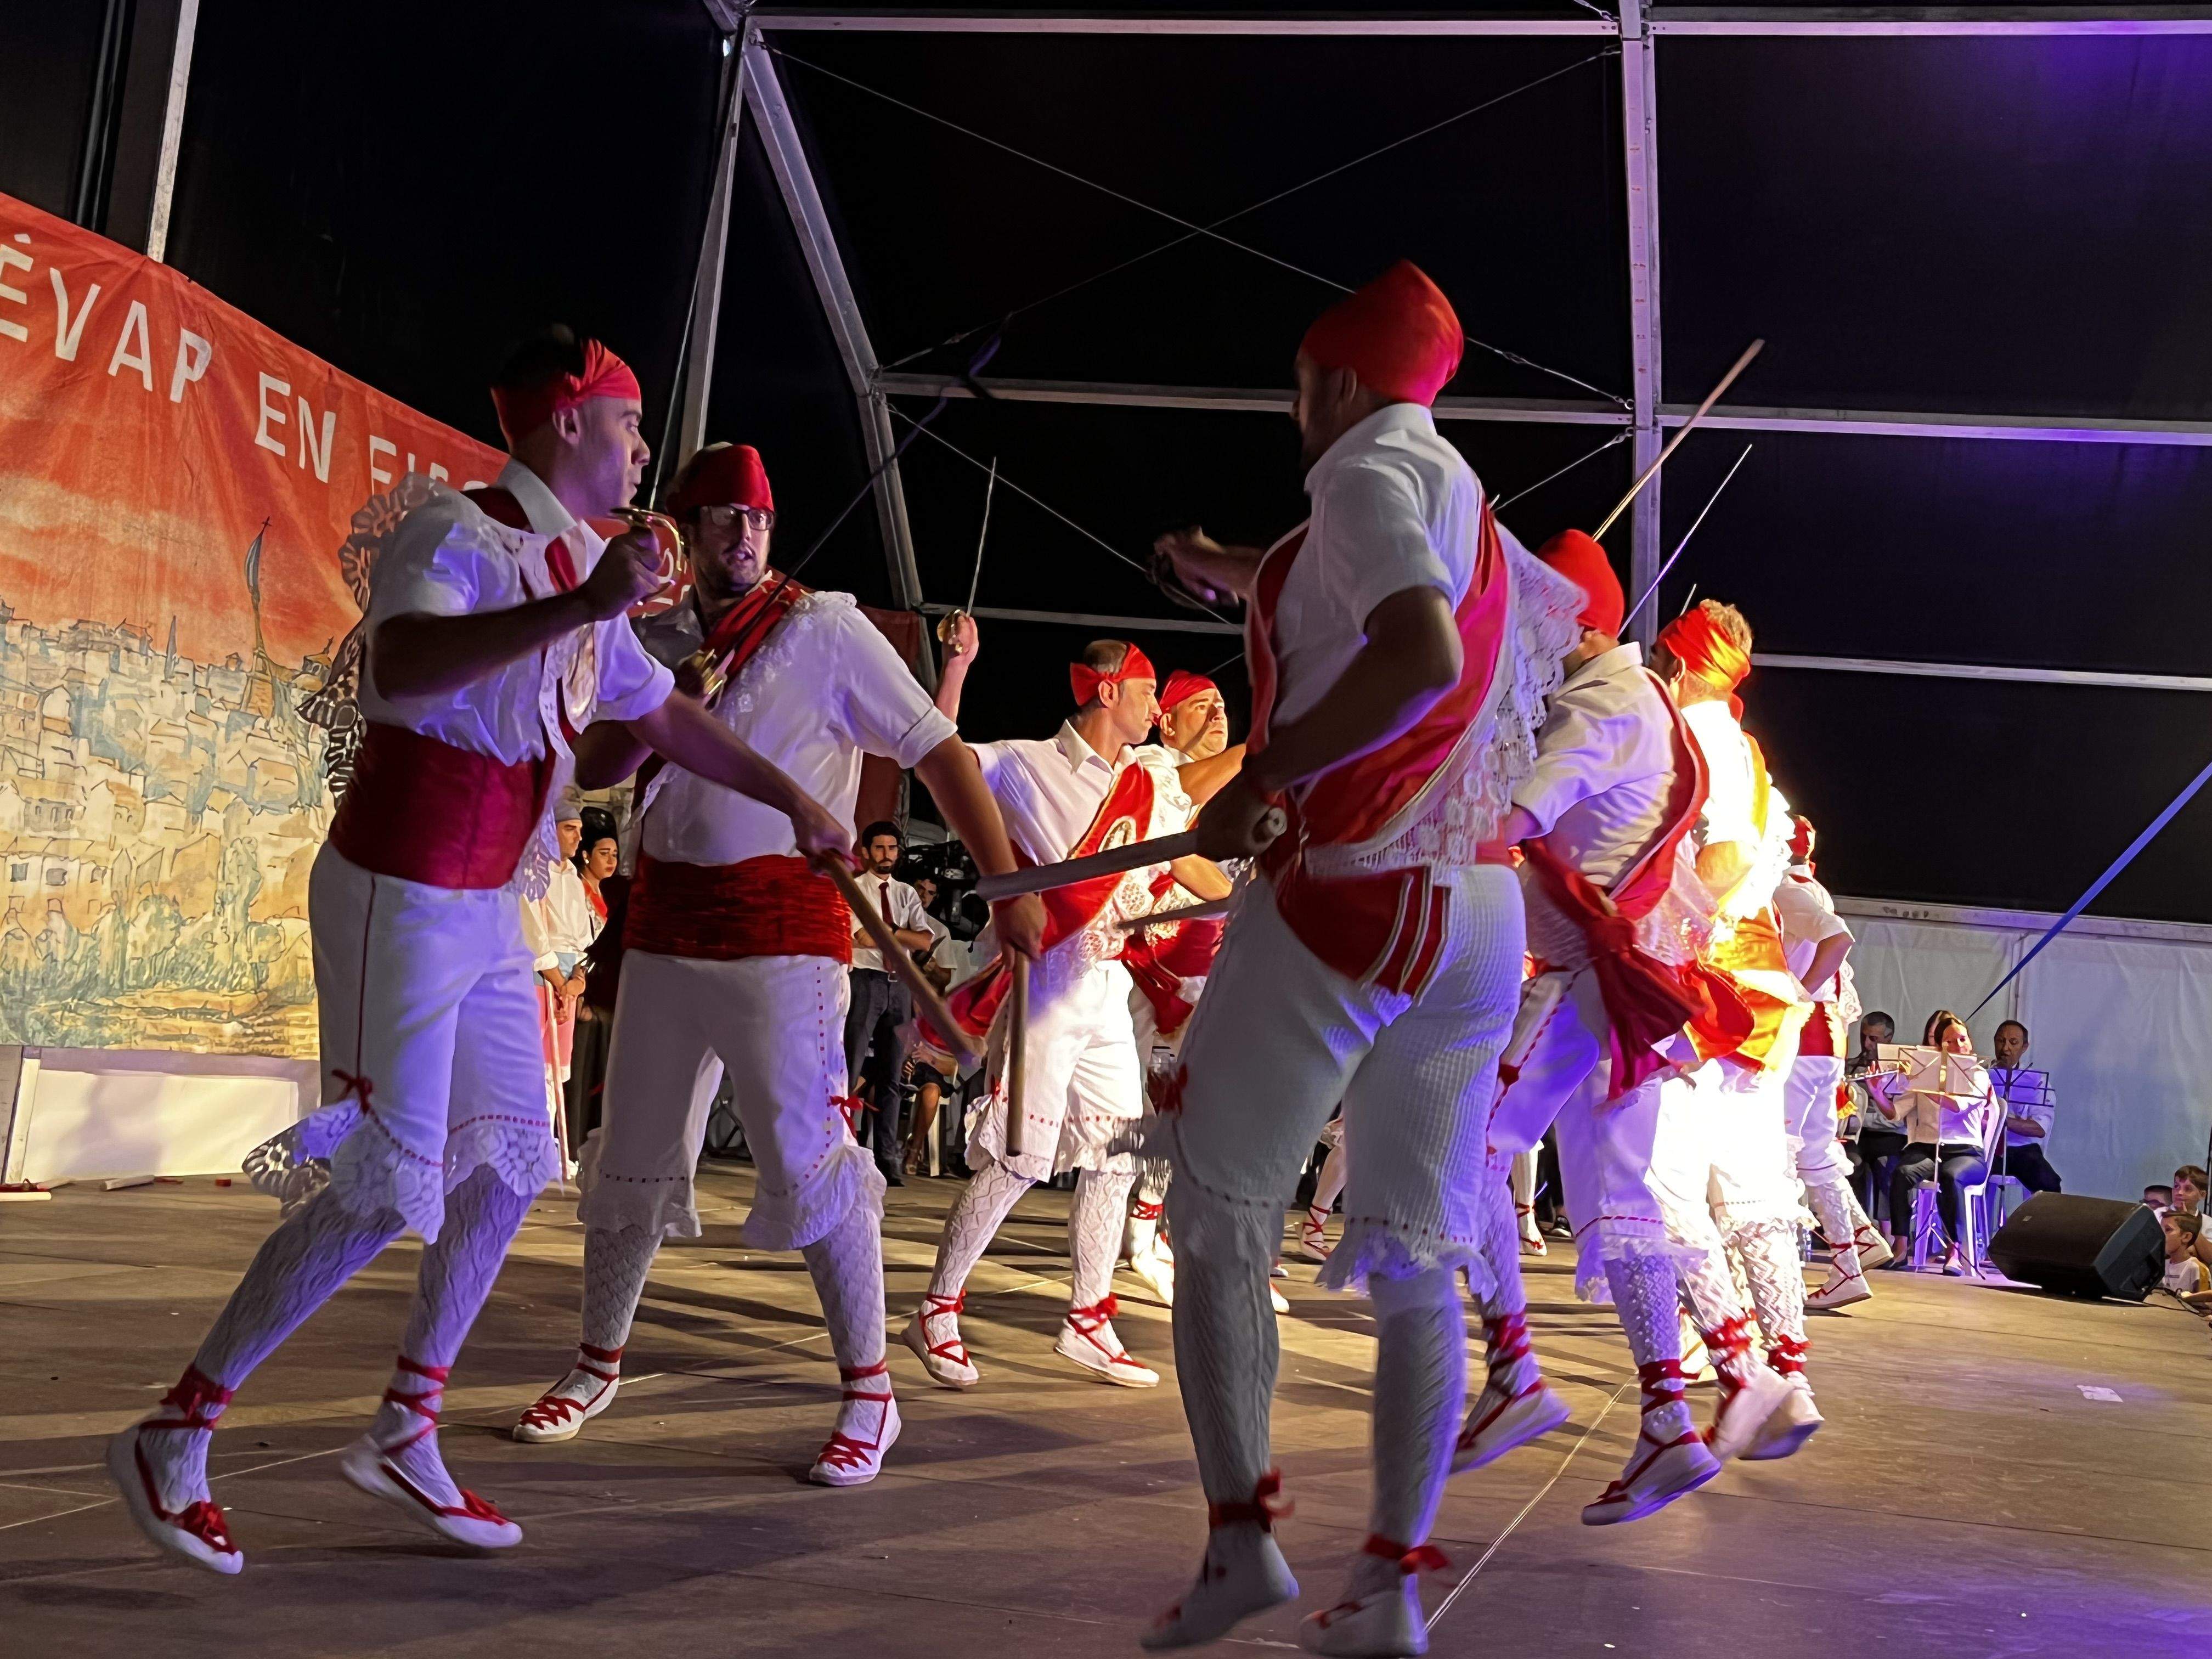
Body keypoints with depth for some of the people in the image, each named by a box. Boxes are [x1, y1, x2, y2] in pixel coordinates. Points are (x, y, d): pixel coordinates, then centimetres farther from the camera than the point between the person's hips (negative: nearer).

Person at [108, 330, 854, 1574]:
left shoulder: (582, 575, 13)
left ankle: (406, 1433, 20)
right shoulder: (453, 530, -13)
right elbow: (400, 665, -34)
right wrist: (576, 607, -42)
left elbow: (665, 714, 25)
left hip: (487, 906, 9)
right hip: (402, 893, -9)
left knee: (513, 1164, 9)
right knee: (390, 1188, -9)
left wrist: (792, 800, 27)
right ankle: (175, 1435, 6)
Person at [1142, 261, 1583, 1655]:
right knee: (1419, 1261, 7)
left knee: (1219, 1222, 3)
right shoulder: (1476, 517, 19)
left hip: (1344, 901, -8)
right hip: (1478, 918, 8)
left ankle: (1241, 1534, -3)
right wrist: (1245, 579, 42)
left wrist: (1261, 776, -19)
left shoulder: (1365, 471, -6)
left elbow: (1424, 657, -24)